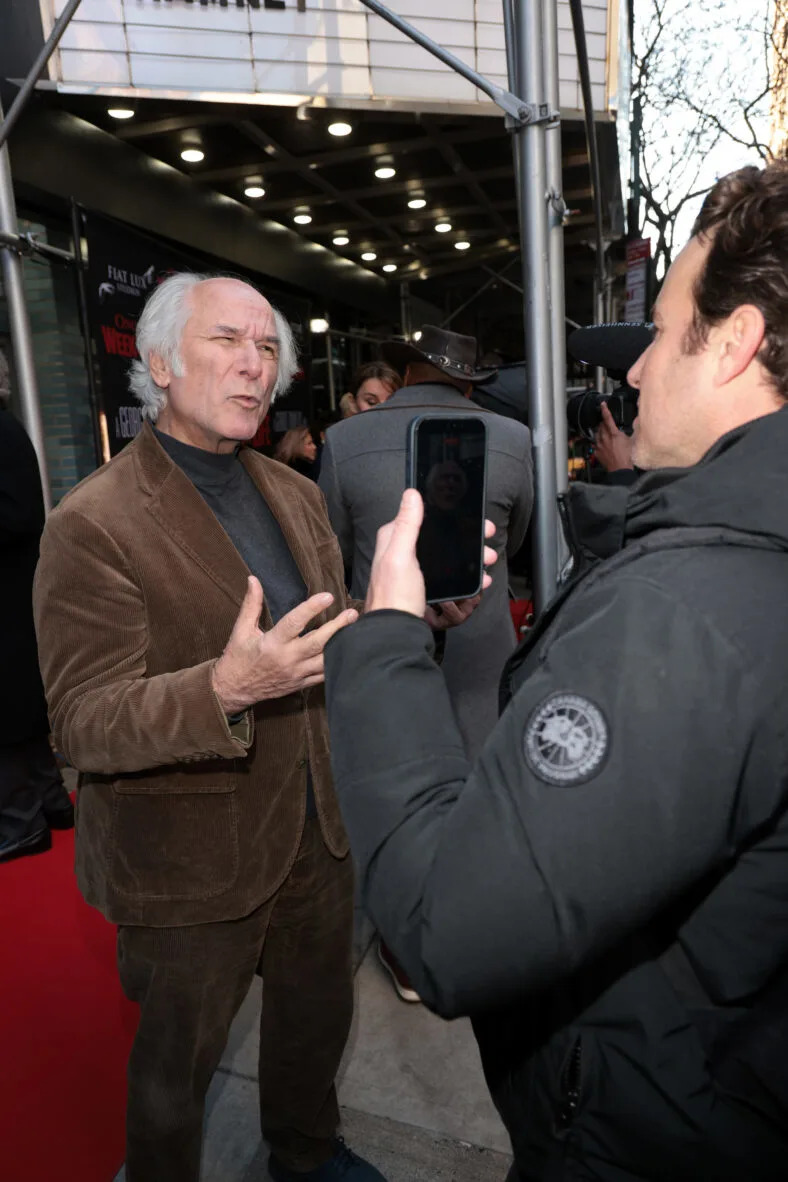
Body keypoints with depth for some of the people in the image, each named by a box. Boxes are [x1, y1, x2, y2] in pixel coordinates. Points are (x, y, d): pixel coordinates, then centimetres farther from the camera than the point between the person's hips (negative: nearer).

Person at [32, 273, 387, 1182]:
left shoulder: (296, 496, 5)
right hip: (189, 861, -6)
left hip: (317, 830, 7)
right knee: (177, 1064, 19)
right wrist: (224, 690, -39)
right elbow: (84, 723, -21)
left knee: (318, 1015, 28)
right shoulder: (94, 525, -18)